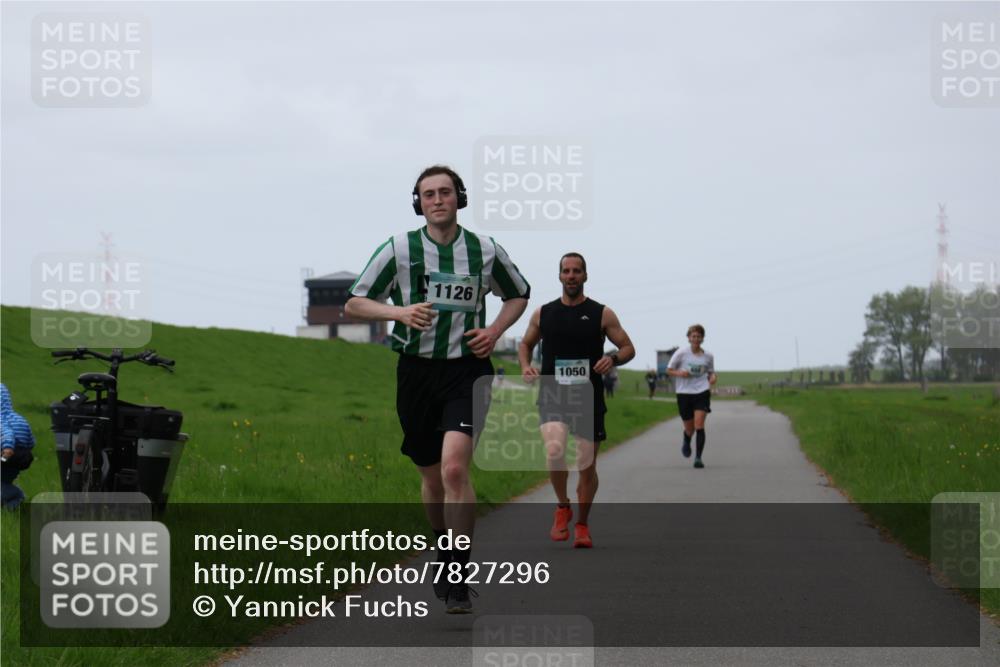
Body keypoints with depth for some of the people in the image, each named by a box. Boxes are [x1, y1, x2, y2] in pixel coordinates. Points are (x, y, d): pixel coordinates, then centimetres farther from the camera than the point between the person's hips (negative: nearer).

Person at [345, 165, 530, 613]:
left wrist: (495, 330, 1)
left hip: (467, 369, -2)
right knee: (431, 475, 12)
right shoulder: (398, 249, -1)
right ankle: (446, 552, 38)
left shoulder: (486, 251, 2)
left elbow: (519, 295, 20)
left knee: (454, 467, -19)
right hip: (417, 370, 2)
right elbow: (354, 304, 2)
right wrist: (399, 312, -16)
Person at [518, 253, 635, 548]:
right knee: (555, 452, -25)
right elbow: (526, 344, 21)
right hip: (552, 397, 0)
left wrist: (613, 358, -15)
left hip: (588, 398, 0)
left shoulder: (602, 314, 3)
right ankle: (562, 507, 0)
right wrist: (525, 366, 0)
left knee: (587, 465, 5)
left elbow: (628, 348, 7)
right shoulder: (543, 314, 7)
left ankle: (582, 524, 25)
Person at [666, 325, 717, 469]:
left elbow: (711, 373, 17)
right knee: (689, 428, 9)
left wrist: (712, 378, -6)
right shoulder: (681, 353, -4)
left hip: (702, 392, 0)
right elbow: (669, 370, 2)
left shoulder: (708, 356, 3)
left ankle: (698, 457, -12)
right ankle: (686, 442, 46)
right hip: (684, 392, 0)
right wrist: (680, 373, -18)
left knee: (699, 425, -15)